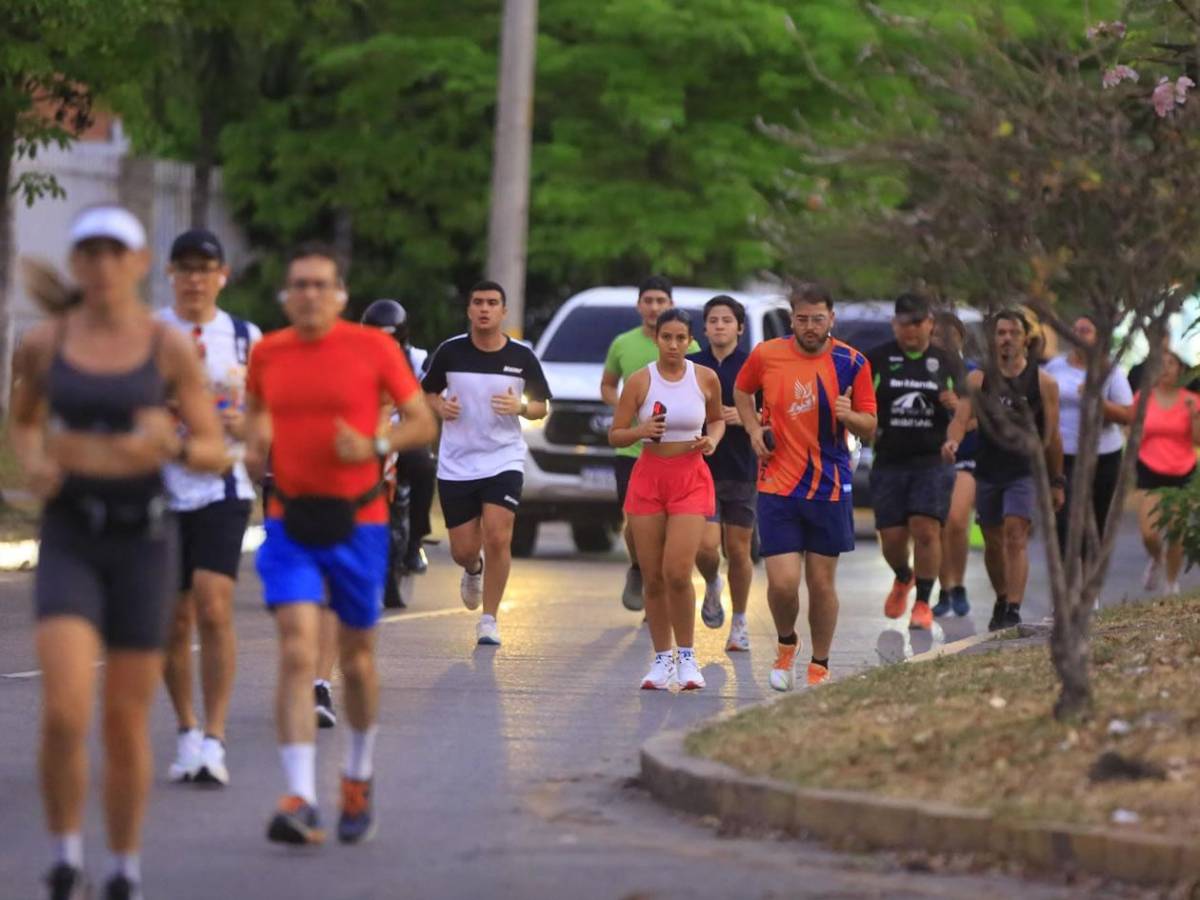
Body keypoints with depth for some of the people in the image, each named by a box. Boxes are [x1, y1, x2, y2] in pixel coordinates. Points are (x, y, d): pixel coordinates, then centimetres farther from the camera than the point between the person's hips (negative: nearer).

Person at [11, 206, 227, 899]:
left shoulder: (170, 347, -4)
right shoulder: (45, 343, 0)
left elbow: (217, 454, 0)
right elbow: (23, 420, 19)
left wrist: (172, 445, -22)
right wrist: (33, 463, -3)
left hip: (144, 538, 0)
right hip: (69, 538, 0)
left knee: (128, 722, 5)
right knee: (65, 713, -17)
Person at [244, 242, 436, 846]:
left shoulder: (374, 348, -3)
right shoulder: (267, 354, 4)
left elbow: (422, 422, 2)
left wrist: (374, 445, -16)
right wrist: (255, 446, 1)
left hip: (356, 521, -1)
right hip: (290, 523, 1)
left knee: (357, 656, 11)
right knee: (296, 653, -14)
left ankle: (358, 779, 35)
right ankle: (300, 801, -21)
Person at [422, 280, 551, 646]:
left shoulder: (522, 357, -2)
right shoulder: (450, 352, -2)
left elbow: (541, 406, 6)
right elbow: (427, 392, 11)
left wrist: (520, 407, -16)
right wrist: (440, 406, -11)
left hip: (504, 460, -1)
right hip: (456, 463, 1)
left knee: (497, 537, -16)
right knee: (463, 551, 4)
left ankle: (489, 619, -2)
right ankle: (474, 570, 43)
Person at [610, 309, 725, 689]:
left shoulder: (706, 378, 0)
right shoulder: (639, 381, -2)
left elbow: (718, 419, 17)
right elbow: (615, 435, 1)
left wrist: (712, 439, -4)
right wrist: (641, 431, -18)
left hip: (691, 479, -1)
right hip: (648, 476, 1)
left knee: (677, 572, -14)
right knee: (652, 578, 2)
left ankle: (687, 657, 1)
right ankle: (662, 659, 15)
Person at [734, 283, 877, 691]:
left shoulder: (852, 363, -2)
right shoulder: (766, 355, -1)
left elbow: (869, 429, 4)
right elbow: (741, 390, 20)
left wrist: (849, 416, -18)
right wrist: (753, 428, 3)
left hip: (830, 488, 0)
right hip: (777, 486, 0)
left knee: (822, 582, 5)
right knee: (783, 582, -9)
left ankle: (820, 666, 21)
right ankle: (786, 643, 21)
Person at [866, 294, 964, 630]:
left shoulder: (948, 363, 8)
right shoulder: (877, 360, 5)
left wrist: (955, 407, -13)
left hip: (933, 461, -1)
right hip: (889, 462, 1)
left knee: (926, 530, -12)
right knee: (892, 537, 1)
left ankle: (923, 603, -2)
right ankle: (902, 578, 34)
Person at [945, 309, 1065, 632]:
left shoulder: (1043, 383, 0)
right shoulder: (978, 379, 3)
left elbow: (1052, 436, 6)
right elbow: (962, 417, -10)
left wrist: (1057, 482, 9)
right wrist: (953, 440, -33)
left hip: (1025, 471, -3)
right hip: (988, 471, 3)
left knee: (1016, 536, -18)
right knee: (993, 543, 13)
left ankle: (1013, 609, -22)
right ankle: (1002, 601, 34)